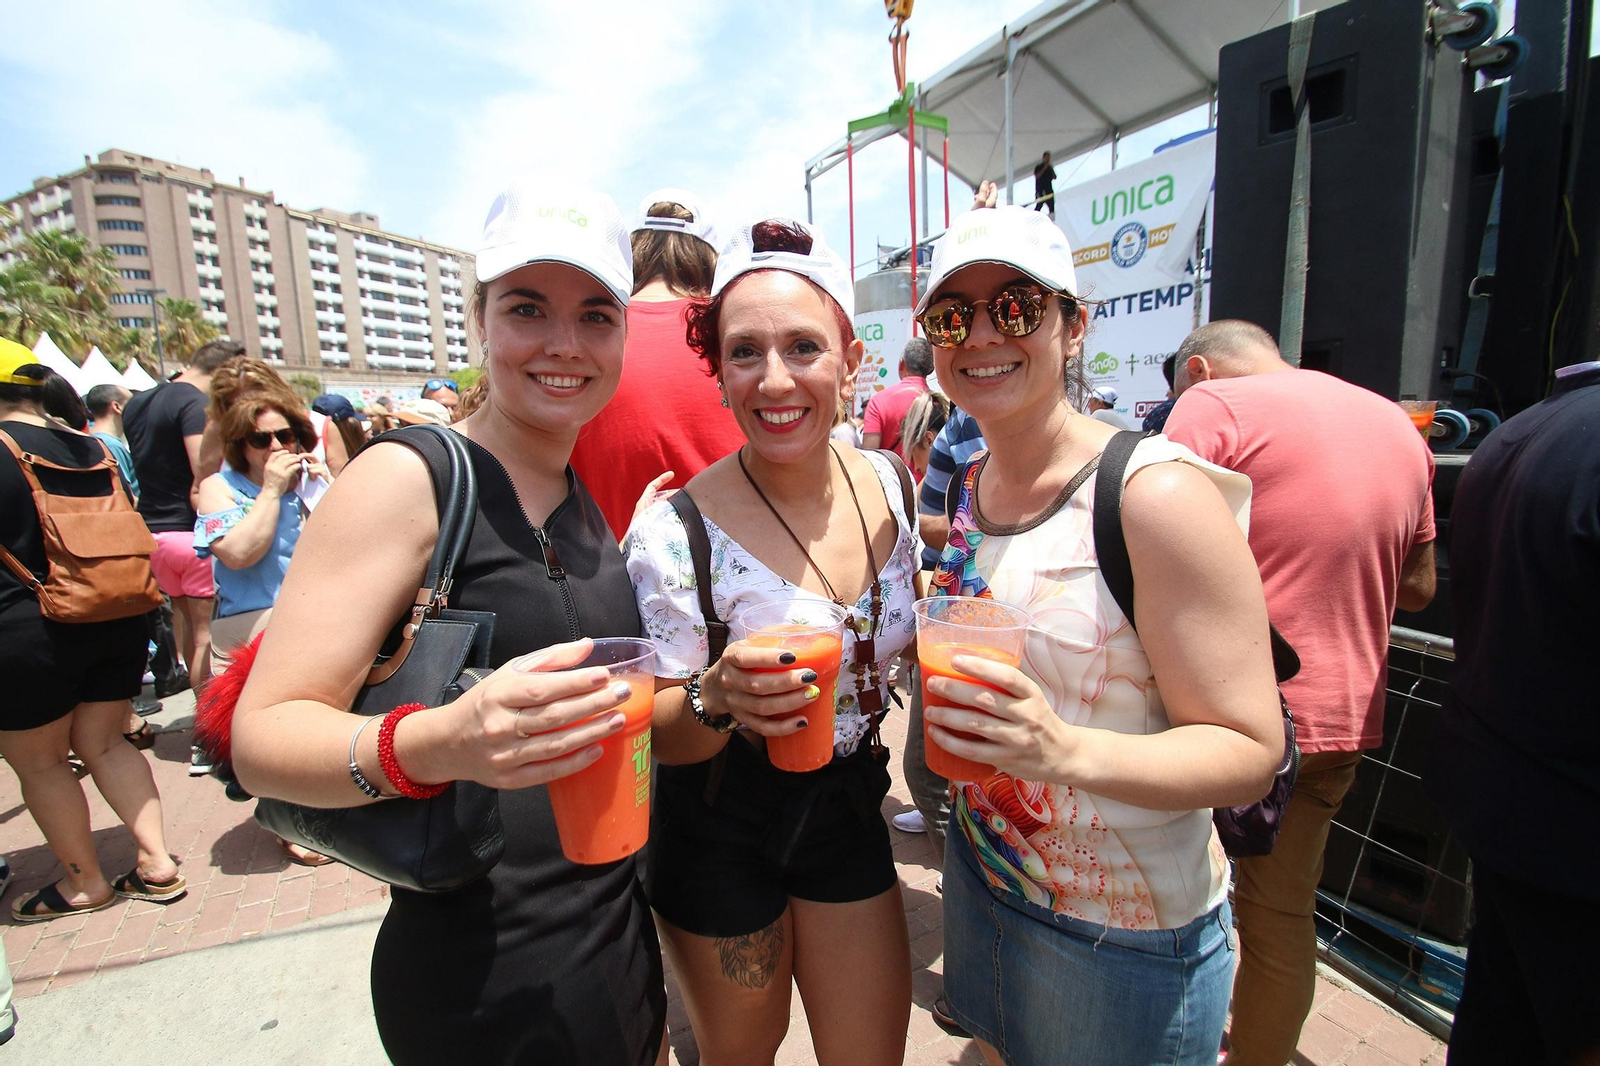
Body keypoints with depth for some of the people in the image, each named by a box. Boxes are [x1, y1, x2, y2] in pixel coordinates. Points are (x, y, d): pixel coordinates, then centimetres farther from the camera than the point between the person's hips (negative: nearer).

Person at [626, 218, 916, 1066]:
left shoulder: (889, 485, -9)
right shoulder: (674, 531, -24)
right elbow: (657, 736, -14)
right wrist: (715, 700, -34)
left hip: (848, 808, 4)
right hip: (720, 831, -3)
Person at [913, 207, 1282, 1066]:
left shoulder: (1156, 494, -22)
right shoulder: (968, 485, -1)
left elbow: (1252, 751, -22)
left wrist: (1067, 751, -36)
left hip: (1125, 936, -6)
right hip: (979, 882, 6)